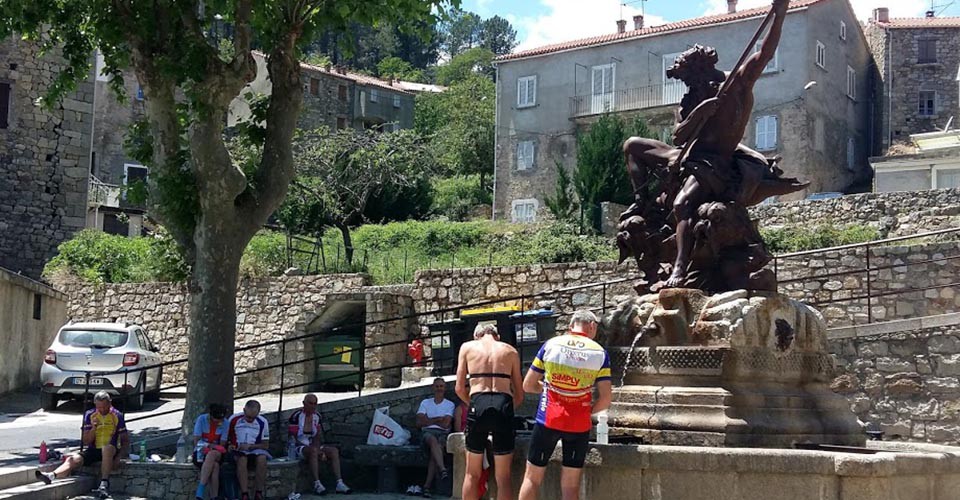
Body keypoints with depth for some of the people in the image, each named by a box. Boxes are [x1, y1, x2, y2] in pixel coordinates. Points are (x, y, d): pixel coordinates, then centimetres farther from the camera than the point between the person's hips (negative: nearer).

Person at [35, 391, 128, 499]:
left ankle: (104, 484, -45)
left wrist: (119, 457, -13)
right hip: (93, 450, 3)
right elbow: (85, 441, 5)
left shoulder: (117, 416, 0)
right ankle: (51, 476, -51)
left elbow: (125, 440, 2)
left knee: (107, 448, -39)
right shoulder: (90, 415, 6)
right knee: (73, 460, -24)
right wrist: (93, 428, -13)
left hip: (111, 451, -3)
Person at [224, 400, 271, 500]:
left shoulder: (262, 422, 3)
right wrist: (229, 446, -14)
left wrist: (250, 446, -11)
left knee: (262, 458, -34)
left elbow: (265, 445, 5)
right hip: (238, 451, -1)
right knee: (242, 459, -37)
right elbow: (224, 440, 8)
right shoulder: (233, 420, 0)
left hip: (255, 450, 1)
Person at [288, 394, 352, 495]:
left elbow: (318, 437, 7)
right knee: (313, 451, -37)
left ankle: (339, 483, -20)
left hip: (313, 446, 7)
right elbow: (293, 439, -16)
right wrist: (316, 449, -21)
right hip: (298, 447, -7)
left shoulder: (317, 416, 7)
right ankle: (317, 484, -37)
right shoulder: (297, 416, -13)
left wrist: (319, 449, -16)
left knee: (334, 450, -12)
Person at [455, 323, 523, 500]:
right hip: (503, 405, 1)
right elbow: (519, 395, 14)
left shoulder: (467, 347, 15)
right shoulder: (510, 351, 17)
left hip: (478, 406, 0)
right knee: (503, 476, 7)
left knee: (472, 474, 13)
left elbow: (460, 388, 10)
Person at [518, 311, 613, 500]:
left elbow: (528, 385, 3)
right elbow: (606, 399, -4)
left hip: (548, 420, 0)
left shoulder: (550, 345, -1)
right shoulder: (599, 352, -1)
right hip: (579, 425, 0)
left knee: (532, 478, 9)